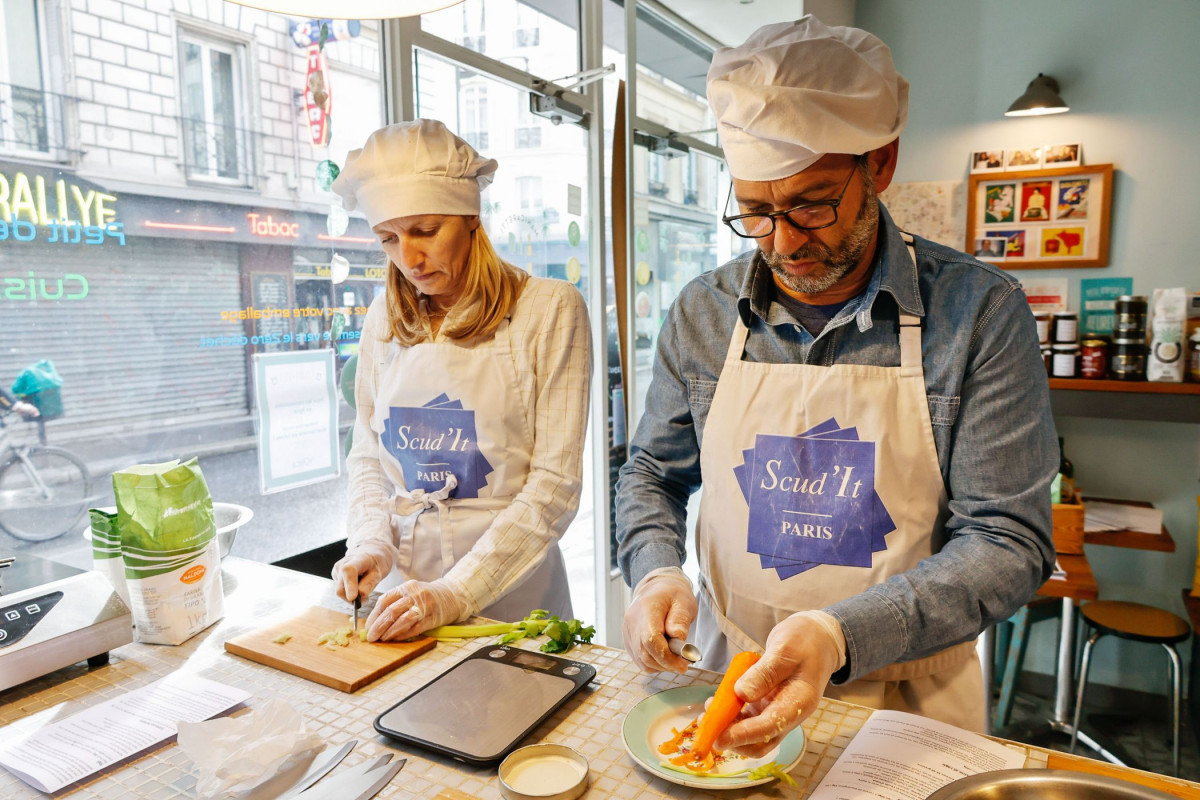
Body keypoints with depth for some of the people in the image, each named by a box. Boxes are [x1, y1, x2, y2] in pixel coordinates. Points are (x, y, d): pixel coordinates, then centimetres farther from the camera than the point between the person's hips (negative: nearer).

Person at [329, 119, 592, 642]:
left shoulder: (548, 309, -10)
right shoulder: (384, 317, 5)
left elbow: (555, 482, -15)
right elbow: (366, 452, 12)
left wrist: (455, 594, -20)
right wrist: (371, 543, -6)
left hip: (510, 598, -3)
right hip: (406, 590, 4)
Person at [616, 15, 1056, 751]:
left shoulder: (981, 312, -14)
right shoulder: (701, 313, -5)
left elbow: (1009, 542, -15)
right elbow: (653, 474, 6)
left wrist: (839, 637, -29)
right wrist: (656, 572, -14)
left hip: (907, 709, -2)